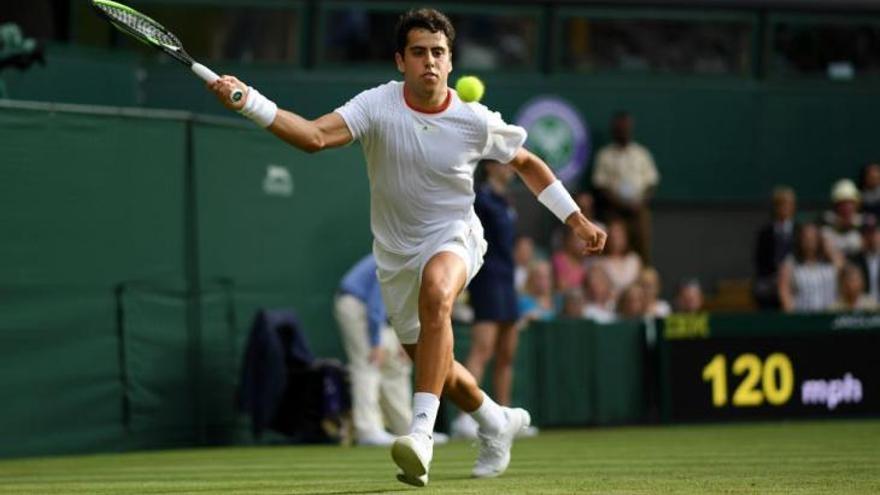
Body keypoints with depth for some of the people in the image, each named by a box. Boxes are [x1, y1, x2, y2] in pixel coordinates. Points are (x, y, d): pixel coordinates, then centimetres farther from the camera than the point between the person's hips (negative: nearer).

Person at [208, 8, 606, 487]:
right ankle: (497, 423, 45)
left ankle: (422, 430, -43)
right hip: (396, 252, 3)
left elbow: (527, 163, 6)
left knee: (436, 291, -38)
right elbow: (315, 135, -32)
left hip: (453, 238, -3)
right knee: (430, 361, 14)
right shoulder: (378, 106, -16)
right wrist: (247, 102, -48)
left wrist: (576, 219, 5)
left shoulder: (476, 122, -13)